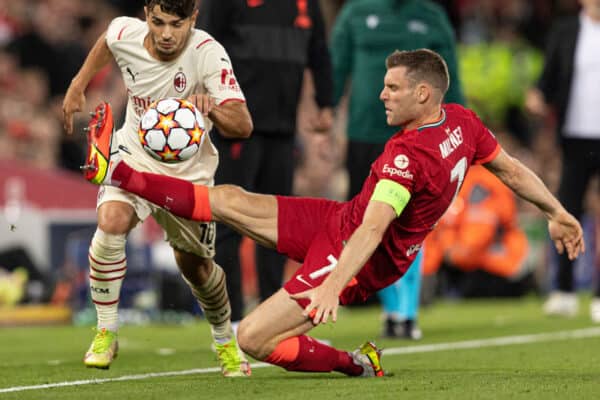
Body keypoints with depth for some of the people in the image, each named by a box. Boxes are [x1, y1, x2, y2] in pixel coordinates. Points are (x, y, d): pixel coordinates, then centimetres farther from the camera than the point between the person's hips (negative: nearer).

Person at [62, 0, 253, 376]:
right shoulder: (125, 34, -17)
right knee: (112, 222, -28)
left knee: (195, 266, 8)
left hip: (189, 171, -1)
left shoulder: (209, 53, -28)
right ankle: (106, 334, -11)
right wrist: (77, 87, 14)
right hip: (134, 156, 1)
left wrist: (212, 108, -54)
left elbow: (243, 126, -35)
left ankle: (225, 341, 39)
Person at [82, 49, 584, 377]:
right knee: (230, 200, 5)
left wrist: (334, 285, -50)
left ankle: (353, 364, 1)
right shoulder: (462, 121, -6)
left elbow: (373, 228, -41)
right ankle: (120, 173, 11)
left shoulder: (409, 156, -32)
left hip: (355, 258, -9)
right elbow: (512, 169, 6)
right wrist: (558, 213, 20)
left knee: (253, 338, -14)